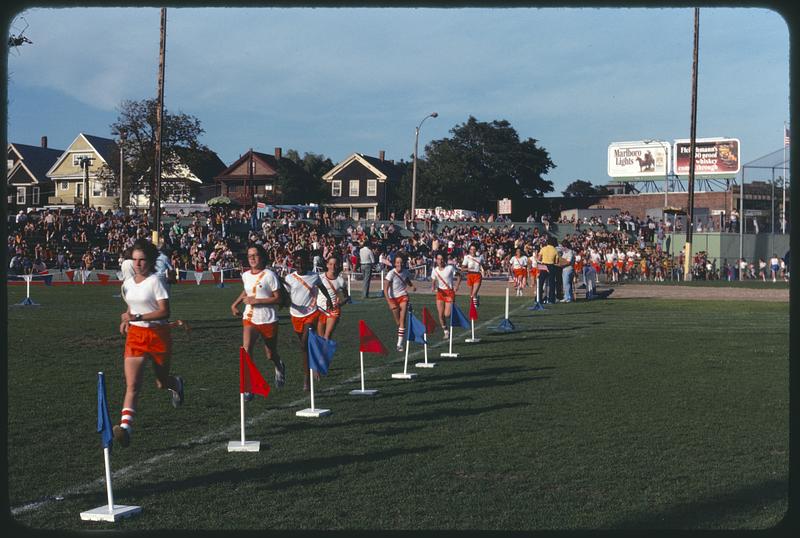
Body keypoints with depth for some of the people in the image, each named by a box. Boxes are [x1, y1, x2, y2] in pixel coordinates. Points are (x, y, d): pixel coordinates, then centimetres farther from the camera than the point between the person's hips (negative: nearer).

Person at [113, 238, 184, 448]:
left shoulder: (155, 281, -11)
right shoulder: (128, 284, 8)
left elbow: (164, 312, -18)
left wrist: (137, 317, -25)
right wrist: (126, 319, 7)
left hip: (158, 334, -4)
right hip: (135, 336, 4)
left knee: (162, 382, 12)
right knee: (132, 385, -12)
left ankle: (176, 383, 49)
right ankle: (125, 427, -22)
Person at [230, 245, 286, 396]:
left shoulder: (269, 275, -11)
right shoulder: (245, 275, 6)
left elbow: (278, 298, -14)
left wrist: (257, 301, -20)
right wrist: (235, 304, 16)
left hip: (268, 320, -3)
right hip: (249, 319, 3)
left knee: (271, 355, 12)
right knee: (246, 351, -19)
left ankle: (279, 367, 49)